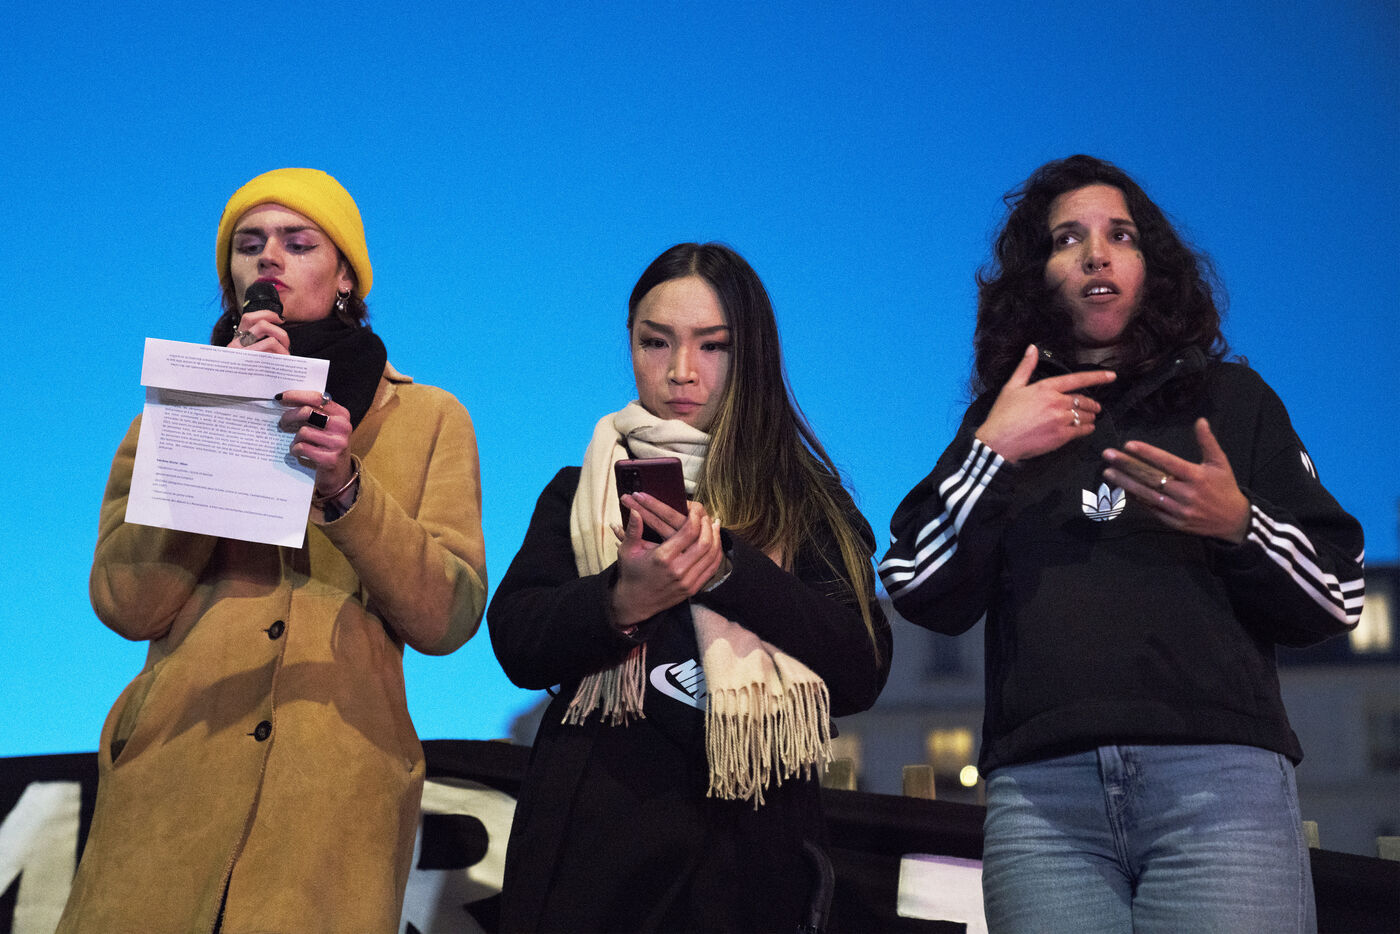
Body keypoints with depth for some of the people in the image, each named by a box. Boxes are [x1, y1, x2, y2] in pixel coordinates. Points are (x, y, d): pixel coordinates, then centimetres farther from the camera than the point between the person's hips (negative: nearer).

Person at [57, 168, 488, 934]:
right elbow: (125, 606, -3)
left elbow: (448, 619, -3)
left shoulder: (428, 419, 9)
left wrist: (345, 487, -17)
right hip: (168, 791, 1)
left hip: (336, 806, -1)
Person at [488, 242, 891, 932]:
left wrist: (725, 568, -18)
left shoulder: (807, 502, 6)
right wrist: (621, 602, -23)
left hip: (751, 848, 0)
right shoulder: (579, 493, 9)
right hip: (596, 843, 1)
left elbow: (862, 674, -7)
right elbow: (517, 647, -4)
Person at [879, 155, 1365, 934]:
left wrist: (1239, 525, -6)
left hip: (1222, 780, 0)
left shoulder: (1232, 400, 18)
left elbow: (1338, 599, 13)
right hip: (1040, 790, 0)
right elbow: (923, 598, 7)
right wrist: (992, 453, -2)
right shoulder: (1001, 422, 19)